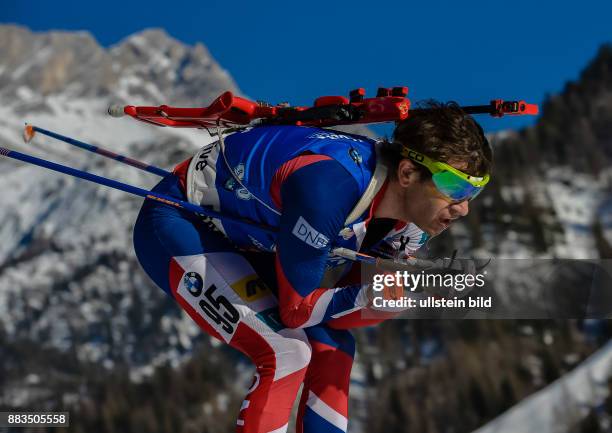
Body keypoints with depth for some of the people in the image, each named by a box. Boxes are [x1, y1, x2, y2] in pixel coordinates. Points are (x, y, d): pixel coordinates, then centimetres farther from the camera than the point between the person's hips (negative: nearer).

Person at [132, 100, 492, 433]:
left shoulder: (412, 218, -12)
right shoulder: (329, 186, -37)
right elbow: (298, 309, -27)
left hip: (242, 236, 9)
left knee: (332, 348, 4)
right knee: (286, 353, -20)